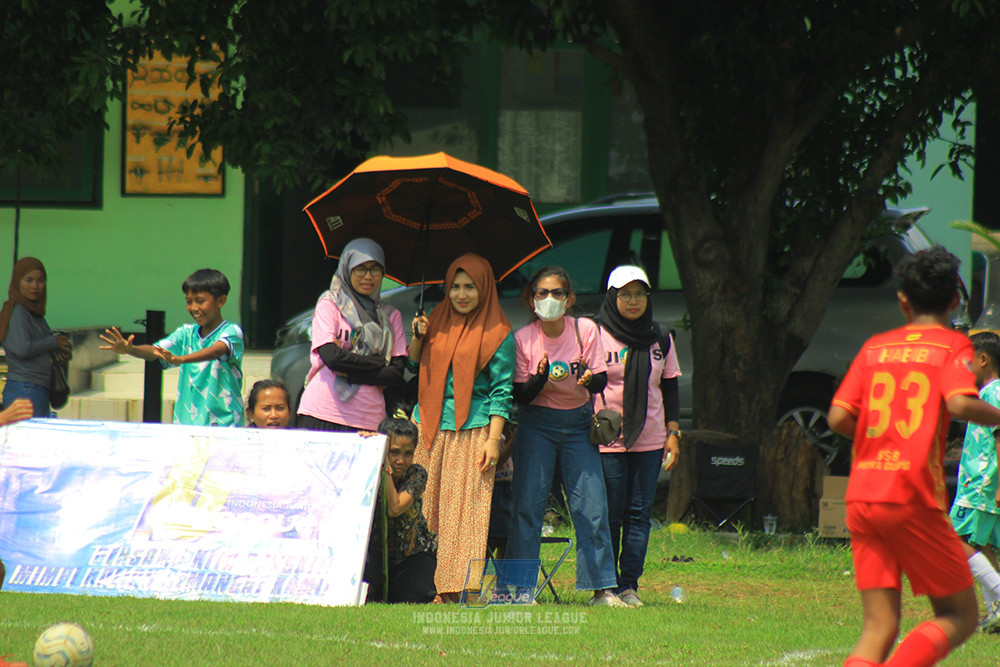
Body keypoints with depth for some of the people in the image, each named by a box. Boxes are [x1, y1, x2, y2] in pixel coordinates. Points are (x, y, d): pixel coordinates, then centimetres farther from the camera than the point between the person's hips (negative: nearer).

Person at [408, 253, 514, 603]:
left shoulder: (498, 335, 0)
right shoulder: (438, 321, 14)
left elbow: (501, 390, -3)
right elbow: (414, 366, 22)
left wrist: (493, 439, -11)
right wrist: (418, 338, 2)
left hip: (472, 430, -5)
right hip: (431, 427, 5)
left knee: (466, 511, -6)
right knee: (428, 508, 0)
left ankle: (462, 587, -6)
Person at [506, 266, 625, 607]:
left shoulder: (585, 330, -6)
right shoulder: (523, 338, -8)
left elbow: (601, 381, -5)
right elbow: (520, 396, -7)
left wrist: (587, 378, -28)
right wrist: (541, 378, -27)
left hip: (578, 424, 1)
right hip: (536, 425, -1)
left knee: (592, 506, -4)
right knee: (528, 505, -6)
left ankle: (603, 589, 0)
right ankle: (519, 590, 0)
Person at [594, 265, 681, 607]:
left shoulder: (660, 340, 12)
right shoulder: (594, 335, -2)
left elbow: (669, 388, 17)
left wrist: (673, 432, 9)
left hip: (649, 441, 4)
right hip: (607, 440, -4)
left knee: (639, 514, 1)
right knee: (608, 515, -3)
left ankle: (629, 585, 4)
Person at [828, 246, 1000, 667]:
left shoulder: (876, 347, 14)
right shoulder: (951, 346, 1)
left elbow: (838, 418, 7)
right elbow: (959, 403, -18)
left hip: (861, 499, 5)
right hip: (914, 498, -5)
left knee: (880, 627, 5)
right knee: (959, 617, 6)